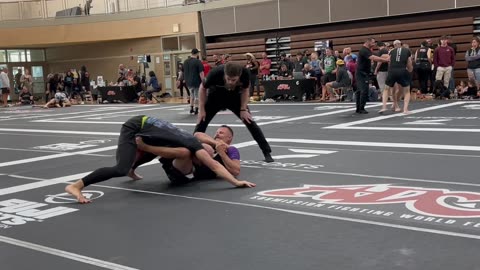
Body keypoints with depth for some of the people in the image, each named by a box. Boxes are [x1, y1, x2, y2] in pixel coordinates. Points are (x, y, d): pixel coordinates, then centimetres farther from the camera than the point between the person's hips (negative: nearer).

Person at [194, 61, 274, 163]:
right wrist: (202, 110, -13)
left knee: (249, 121, -5)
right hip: (216, 96, 0)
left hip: (235, 96, 1)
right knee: (202, 122, -6)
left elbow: (245, 90, -12)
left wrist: (243, 109, -15)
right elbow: (203, 88, -17)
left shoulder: (245, 73, -34)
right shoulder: (215, 73, -37)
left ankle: (267, 152, 3)